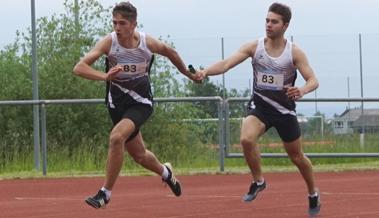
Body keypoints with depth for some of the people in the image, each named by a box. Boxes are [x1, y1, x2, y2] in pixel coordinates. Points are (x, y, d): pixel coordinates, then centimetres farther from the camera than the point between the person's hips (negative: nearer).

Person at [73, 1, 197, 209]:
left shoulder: (148, 42, -15)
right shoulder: (108, 42, -18)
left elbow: (170, 52, 9)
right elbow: (79, 68, -26)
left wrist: (188, 74, 23)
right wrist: (104, 76, -43)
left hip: (141, 102, -2)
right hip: (117, 102, 2)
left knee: (117, 137, -28)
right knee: (139, 155, 16)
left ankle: (105, 192, -17)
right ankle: (165, 172, 50)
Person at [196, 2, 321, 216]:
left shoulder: (294, 52, -10)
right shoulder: (254, 47, -7)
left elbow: (313, 80, -12)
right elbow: (226, 64, -16)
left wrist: (302, 90, -37)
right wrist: (206, 71, -36)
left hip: (285, 109, 0)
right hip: (259, 104, 1)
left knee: (297, 156, 11)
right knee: (247, 139, -29)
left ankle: (313, 194, 37)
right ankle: (258, 181, -5)